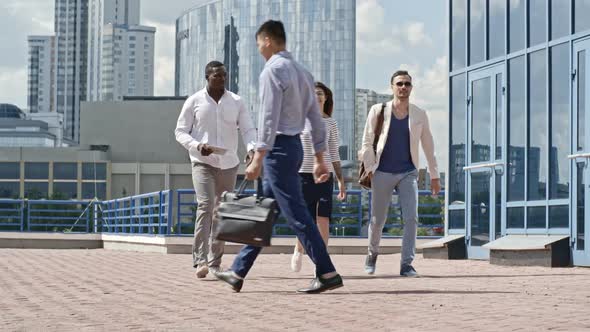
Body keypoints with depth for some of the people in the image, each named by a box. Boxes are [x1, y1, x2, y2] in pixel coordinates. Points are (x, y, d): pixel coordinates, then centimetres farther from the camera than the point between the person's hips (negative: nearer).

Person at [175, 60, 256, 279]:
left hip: (228, 164, 4)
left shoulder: (236, 102, 5)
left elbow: (248, 129, 1)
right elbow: (180, 131, 1)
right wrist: (197, 146, -18)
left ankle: (215, 263, 16)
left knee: (222, 212, 7)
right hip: (202, 162, -3)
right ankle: (200, 261, -25)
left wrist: (252, 148, -21)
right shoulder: (194, 101, -1)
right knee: (205, 205, -21)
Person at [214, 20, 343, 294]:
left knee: (296, 213, -8)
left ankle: (327, 274, -9)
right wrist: (319, 158, 17)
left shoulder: (273, 70, -12)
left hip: (278, 147, -10)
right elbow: (316, 119, 14)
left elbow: (268, 118, -19)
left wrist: (258, 158, -21)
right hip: (295, 145, 10)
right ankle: (238, 272, 19)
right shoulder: (303, 73, 15)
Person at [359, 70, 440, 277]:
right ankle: (372, 254, 34)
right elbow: (367, 142, 1)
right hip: (383, 173, -1)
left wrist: (434, 175, 11)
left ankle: (406, 265, -11)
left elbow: (428, 146, 10)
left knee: (411, 218, -15)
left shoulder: (419, 115, 3)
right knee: (377, 220, 7)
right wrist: (369, 169, -7)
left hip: (408, 173, 1)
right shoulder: (378, 111, -1)